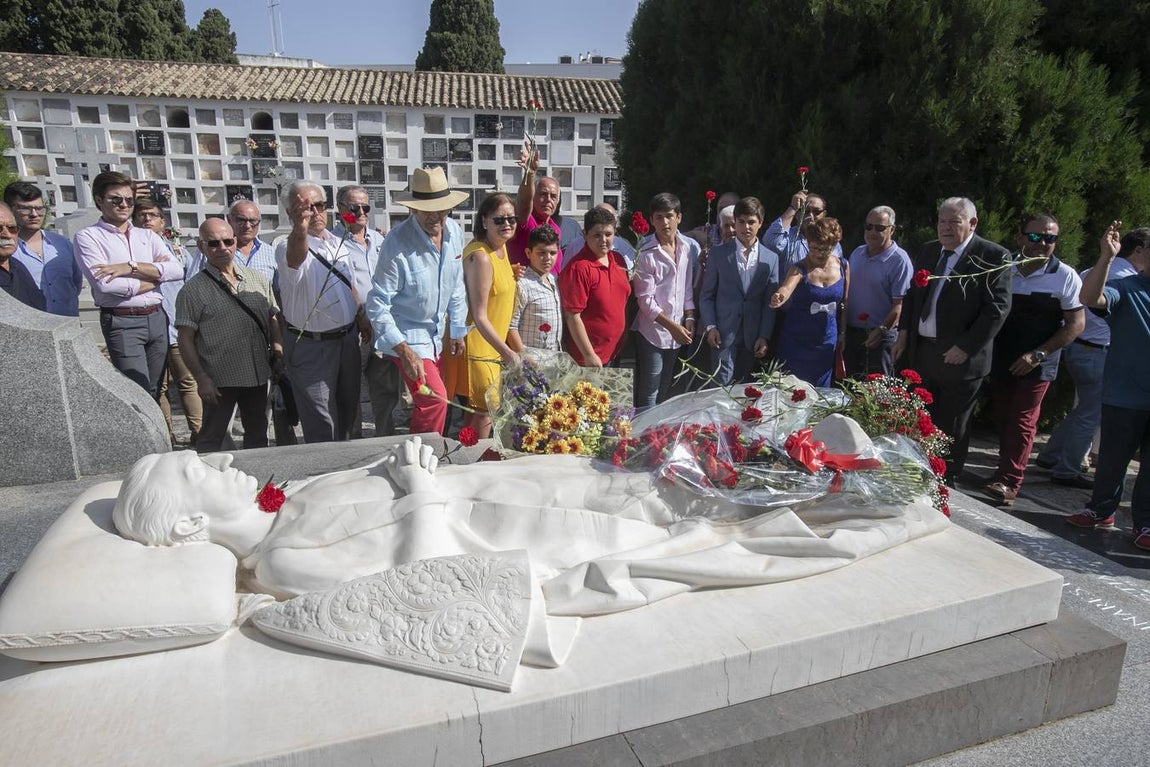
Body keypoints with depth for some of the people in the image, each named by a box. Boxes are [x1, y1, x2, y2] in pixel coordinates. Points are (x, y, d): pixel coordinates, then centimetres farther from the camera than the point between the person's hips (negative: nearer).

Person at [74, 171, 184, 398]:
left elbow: (177, 270, -2)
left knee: (154, 391, 11)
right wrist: (153, 275, -2)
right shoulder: (88, 236, 1)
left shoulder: (147, 236, 14)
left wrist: (131, 267, -12)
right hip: (122, 322, -5)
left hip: (157, 318, 5)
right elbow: (105, 283, -13)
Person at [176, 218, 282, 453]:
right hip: (219, 381, -4)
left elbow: (273, 320, 13)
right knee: (211, 441, 8)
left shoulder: (258, 280, 7)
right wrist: (201, 378, -13)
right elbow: (186, 340, -7)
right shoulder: (193, 290, -6)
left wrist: (278, 352, 0)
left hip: (258, 375, 5)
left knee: (258, 435, 18)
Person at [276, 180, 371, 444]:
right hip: (310, 346, -7)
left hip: (348, 338, 7)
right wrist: (300, 229, -61)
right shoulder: (289, 248, -16)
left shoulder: (338, 243, 8)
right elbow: (295, 257, -42)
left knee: (348, 410, 21)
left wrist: (361, 317, 16)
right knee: (321, 426, -1)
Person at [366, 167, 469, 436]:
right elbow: (377, 304, -21)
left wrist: (457, 331, 13)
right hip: (406, 334, -7)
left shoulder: (454, 231, -4)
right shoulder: (397, 242, -23)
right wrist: (404, 350, -26)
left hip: (436, 333, 7)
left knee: (430, 400, 15)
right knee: (434, 399, -17)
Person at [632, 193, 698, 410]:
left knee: (665, 392, 16)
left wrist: (689, 319, 0)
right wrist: (673, 326, -13)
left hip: (678, 333, 5)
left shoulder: (691, 248, 4)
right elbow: (646, 300, -11)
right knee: (647, 396, 0)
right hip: (652, 332, -4)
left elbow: (689, 288, 12)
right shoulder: (645, 255, -9)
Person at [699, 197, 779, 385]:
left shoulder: (771, 258, 7)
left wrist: (764, 337, -1)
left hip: (753, 340, 2)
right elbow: (706, 295, 4)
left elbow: (770, 302, 7)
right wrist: (710, 326, -7)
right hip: (723, 336, -2)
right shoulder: (719, 254, 2)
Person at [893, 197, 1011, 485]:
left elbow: (998, 306, -13)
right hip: (921, 351, 6)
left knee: (951, 428, 6)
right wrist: (904, 332, 7)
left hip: (958, 356, -5)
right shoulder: (928, 250, 11)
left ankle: (945, 485, 21)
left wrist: (966, 346, -18)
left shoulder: (993, 256, -8)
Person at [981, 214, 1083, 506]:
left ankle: (1008, 482, -6)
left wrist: (1038, 354, -15)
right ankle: (1007, 470, 20)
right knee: (1004, 419, 9)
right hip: (1001, 360, 4)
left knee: (1022, 420, -6)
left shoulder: (1065, 276, -5)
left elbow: (1076, 323, -6)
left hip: (1037, 365, -4)